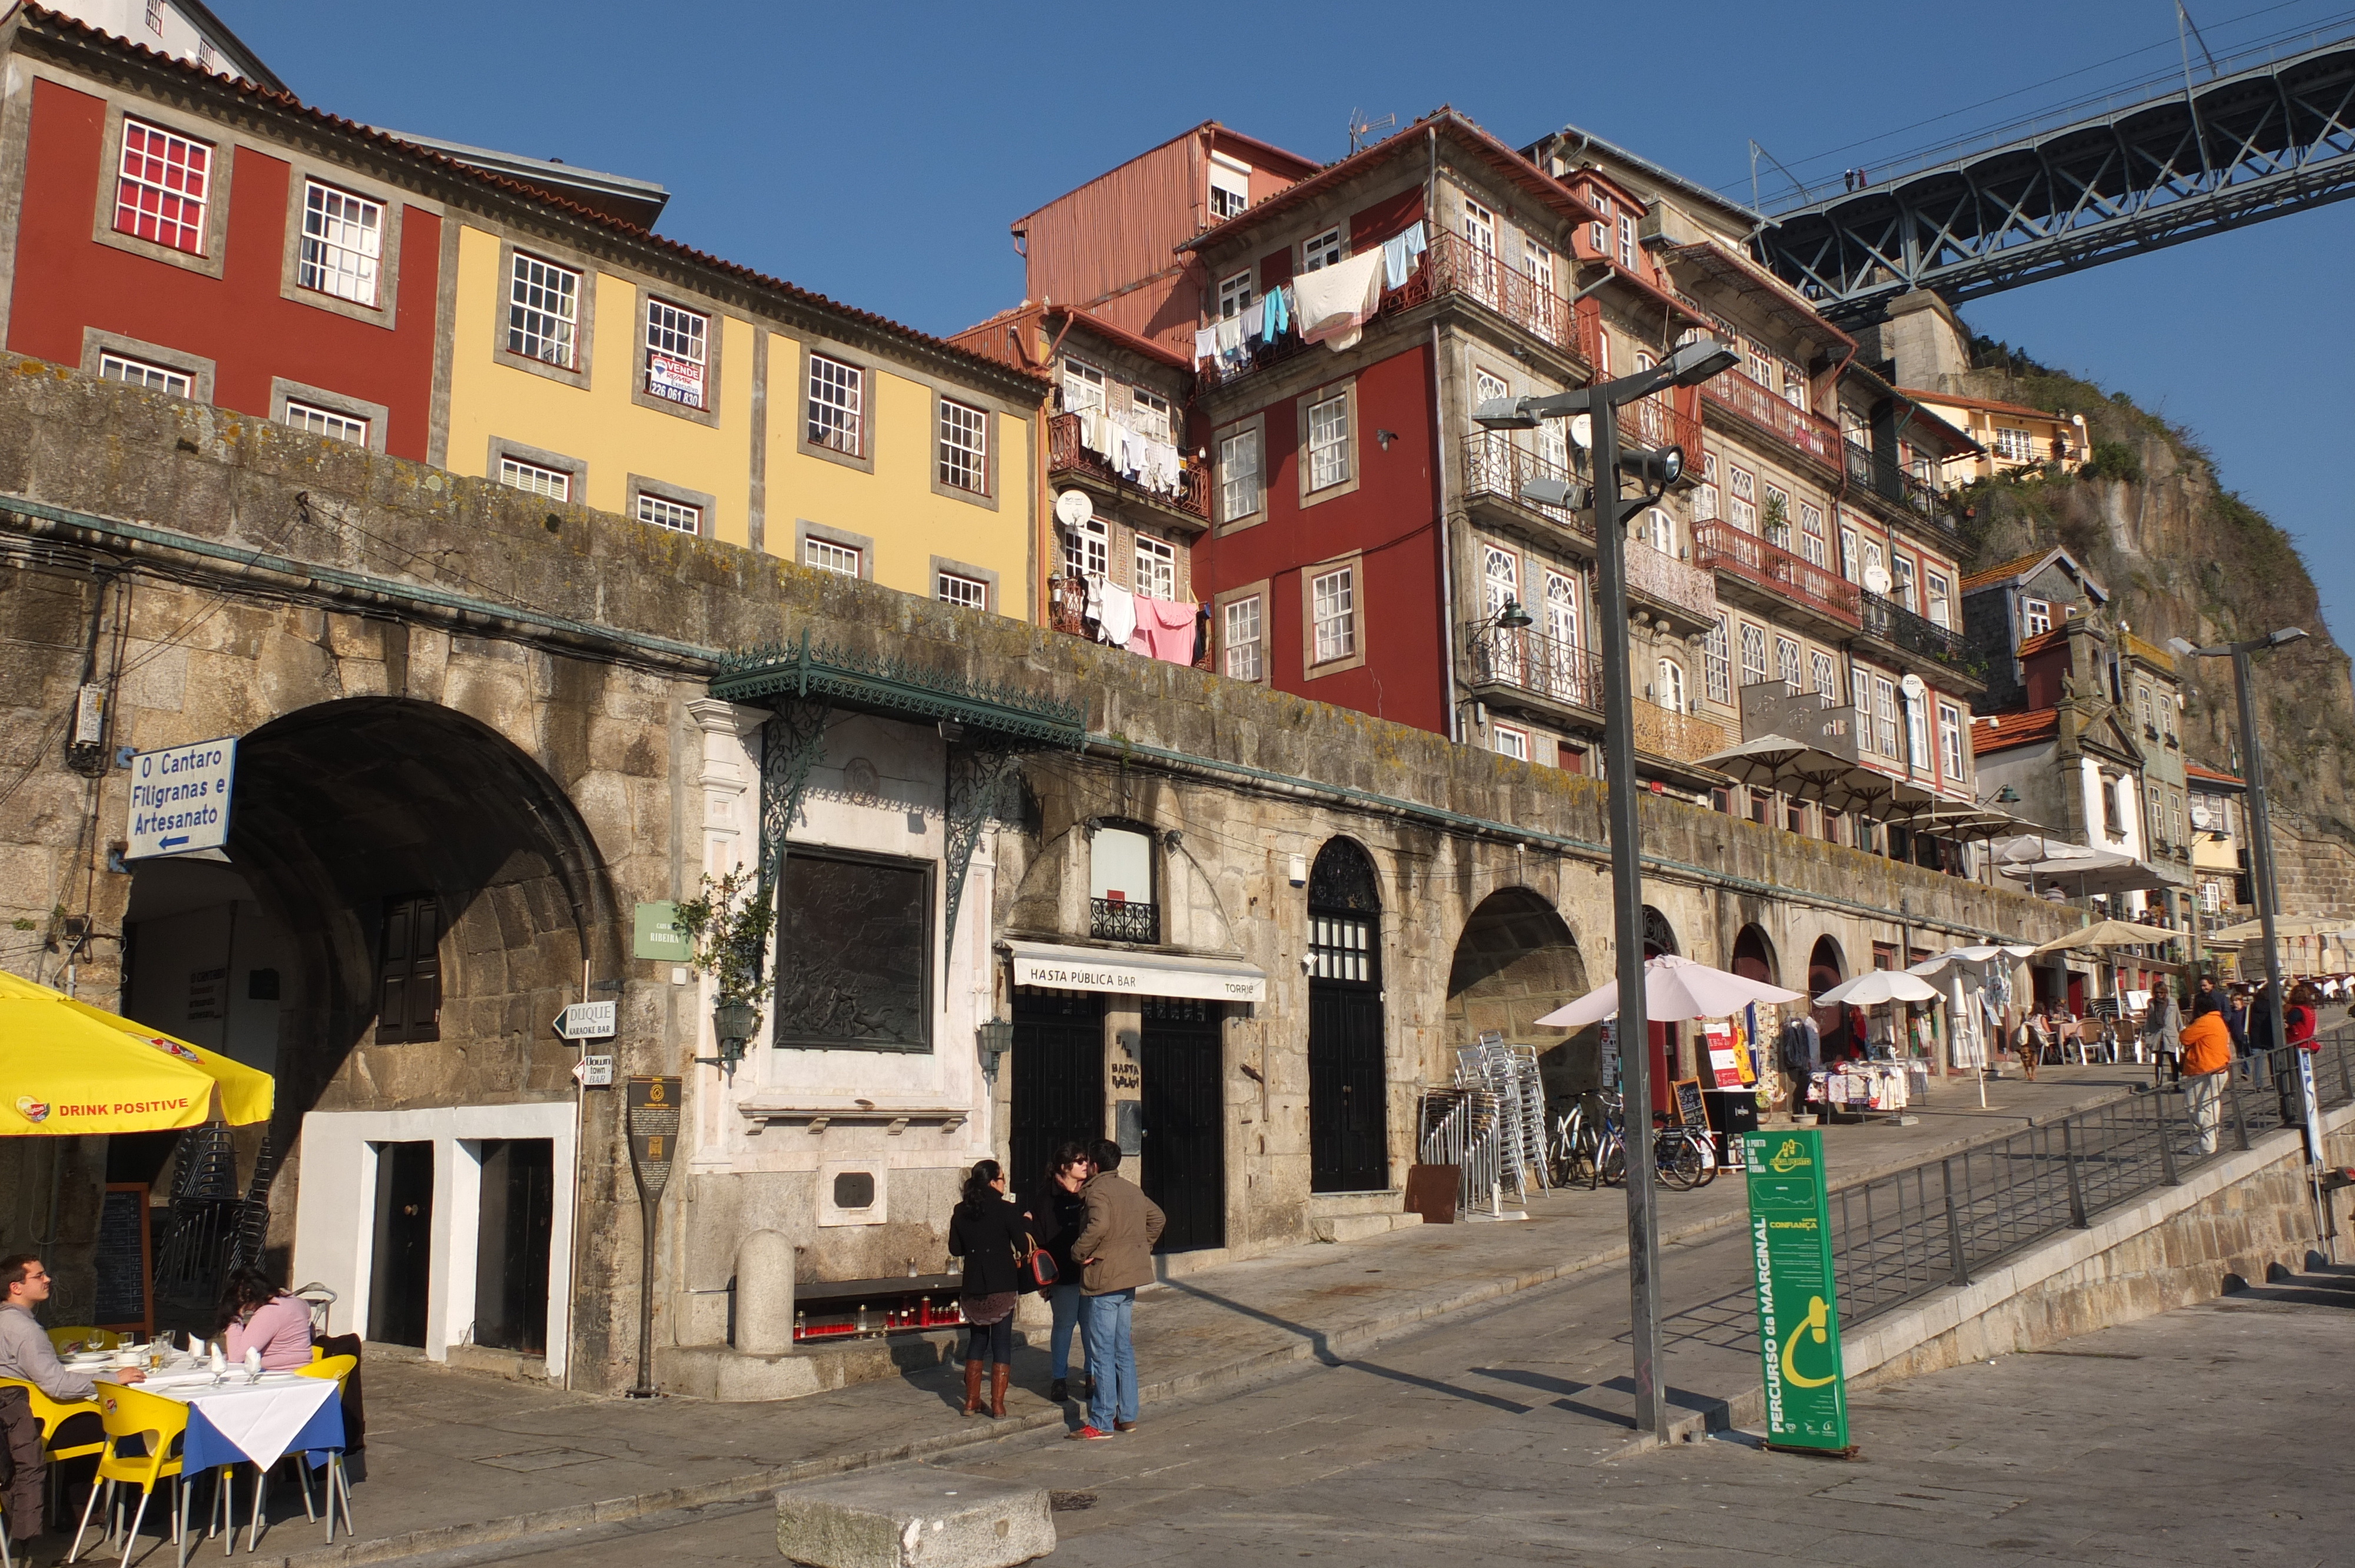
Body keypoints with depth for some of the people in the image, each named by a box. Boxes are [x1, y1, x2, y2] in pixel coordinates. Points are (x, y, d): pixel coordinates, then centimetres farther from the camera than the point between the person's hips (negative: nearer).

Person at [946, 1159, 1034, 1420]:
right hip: (1002, 1287, -4)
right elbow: (1024, 1248, -9)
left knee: (976, 1340, 16)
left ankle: (971, 1401, 17)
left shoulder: (961, 1212, 1)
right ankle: (997, 1404, 1)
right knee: (1002, 1342, 4)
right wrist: (1024, 1224, 8)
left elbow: (955, 1248, 8)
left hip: (973, 1287, 4)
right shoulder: (1006, 1210, -11)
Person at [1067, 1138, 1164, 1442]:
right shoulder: (1132, 1190, 13)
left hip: (1104, 1280, -8)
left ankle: (1101, 1423, -1)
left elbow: (1099, 1226, -30)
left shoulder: (1097, 1190, -13)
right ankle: (1127, 1416, 19)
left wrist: (1079, 1252, -16)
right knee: (1123, 1349, 15)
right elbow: (1157, 1217, 23)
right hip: (1130, 1279, 8)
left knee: (1102, 1353, -4)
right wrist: (1142, 1247, 20)